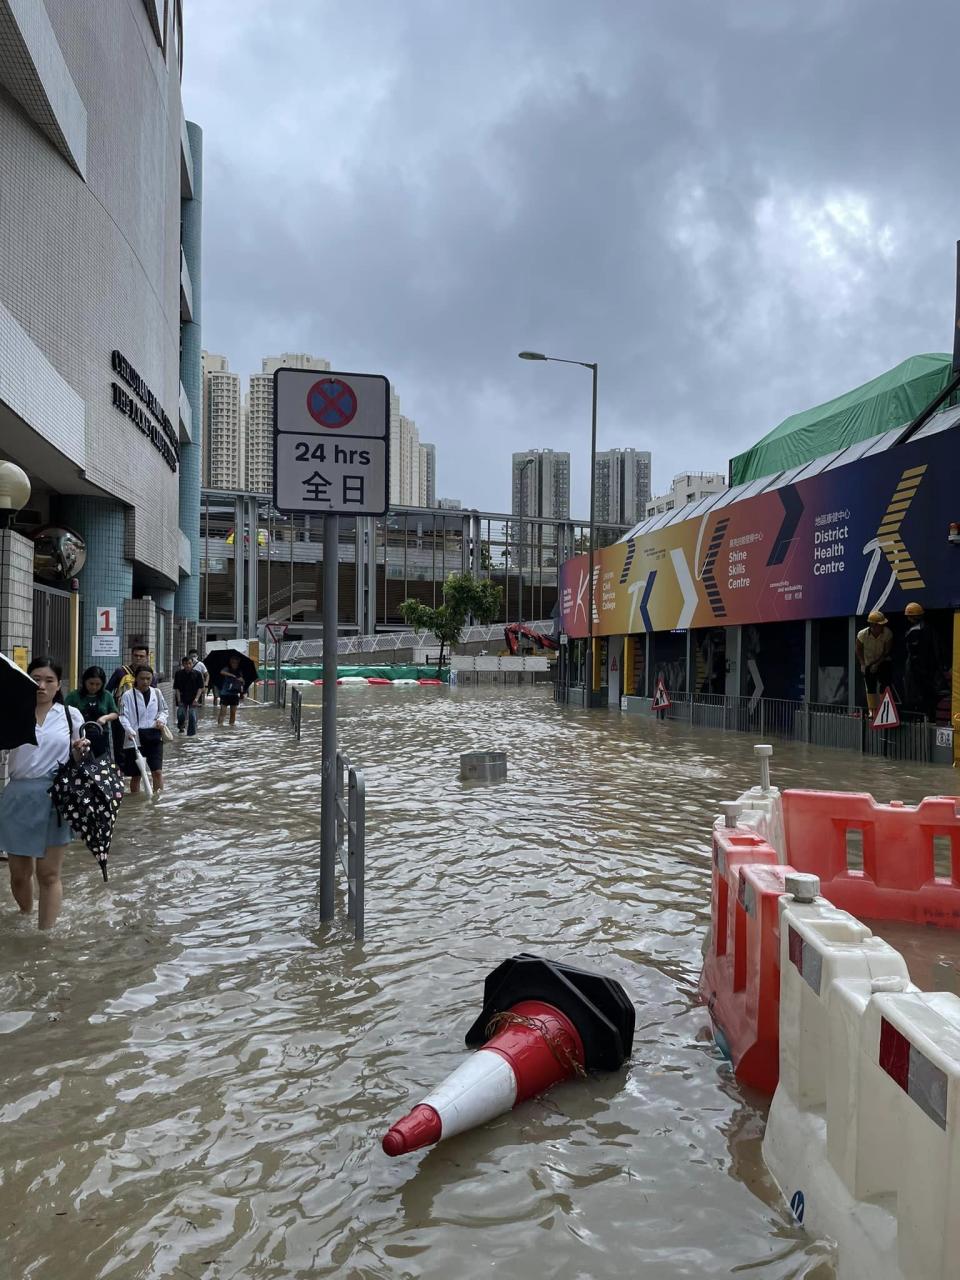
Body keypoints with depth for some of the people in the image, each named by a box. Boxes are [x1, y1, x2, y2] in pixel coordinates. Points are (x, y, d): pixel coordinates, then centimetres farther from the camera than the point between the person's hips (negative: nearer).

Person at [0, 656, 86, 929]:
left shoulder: (71, 715, 5)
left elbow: (80, 757, 12)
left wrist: (81, 750, -11)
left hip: (56, 799, -1)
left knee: (48, 875, 3)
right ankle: (24, 918, 41)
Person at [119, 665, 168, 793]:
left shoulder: (157, 693, 5)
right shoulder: (128, 695, -5)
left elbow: (164, 710, 15)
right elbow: (123, 716, -10)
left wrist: (161, 719, -6)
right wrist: (129, 730, -26)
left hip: (154, 736, 2)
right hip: (135, 739, -2)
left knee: (157, 771, -7)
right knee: (135, 774, 9)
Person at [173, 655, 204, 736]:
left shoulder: (197, 674, -3)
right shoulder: (179, 674, -2)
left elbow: (200, 688, -1)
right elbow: (176, 688, 0)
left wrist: (196, 699, -11)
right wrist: (179, 700, -8)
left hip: (193, 699, -1)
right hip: (182, 699, 1)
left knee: (192, 716, -9)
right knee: (180, 714, -11)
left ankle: (191, 734, 1)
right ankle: (180, 727, 21)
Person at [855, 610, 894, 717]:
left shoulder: (888, 633, -22)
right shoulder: (862, 634, -19)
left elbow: (887, 651, -17)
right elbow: (859, 650, -2)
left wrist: (877, 663, -21)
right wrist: (862, 664, -9)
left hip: (884, 662, -1)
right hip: (868, 664, 1)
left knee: (884, 686, -9)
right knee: (870, 688, 4)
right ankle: (872, 711, 11)